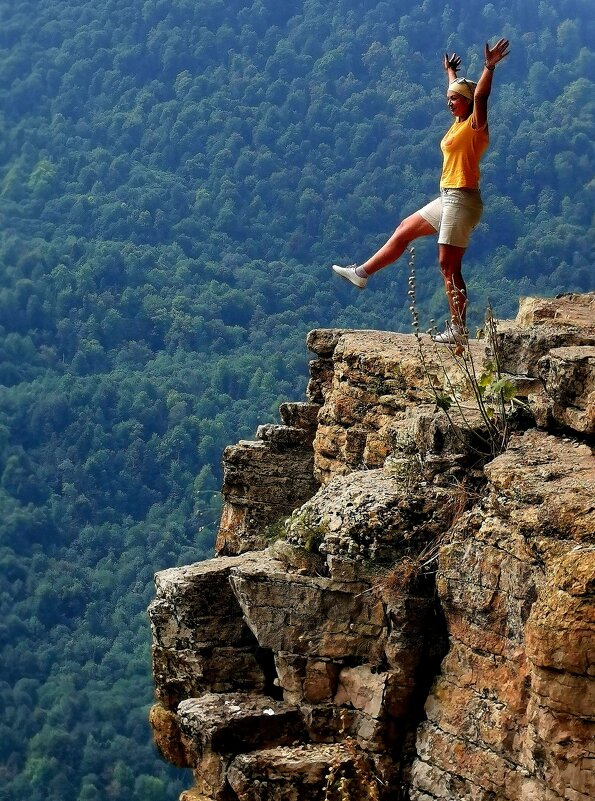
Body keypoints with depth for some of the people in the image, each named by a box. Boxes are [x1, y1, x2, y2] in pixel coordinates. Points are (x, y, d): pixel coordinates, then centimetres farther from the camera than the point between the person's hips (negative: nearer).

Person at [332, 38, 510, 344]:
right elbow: (456, 92, 33)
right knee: (404, 230, 20)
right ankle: (362, 273, 31)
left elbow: (480, 96, -30)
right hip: (448, 198, 10)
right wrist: (451, 73, 48)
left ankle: (458, 329, -9)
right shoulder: (458, 123, 13)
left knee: (449, 266, -11)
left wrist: (489, 67, -41)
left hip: (462, 200, -10)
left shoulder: (475, 126, -11)